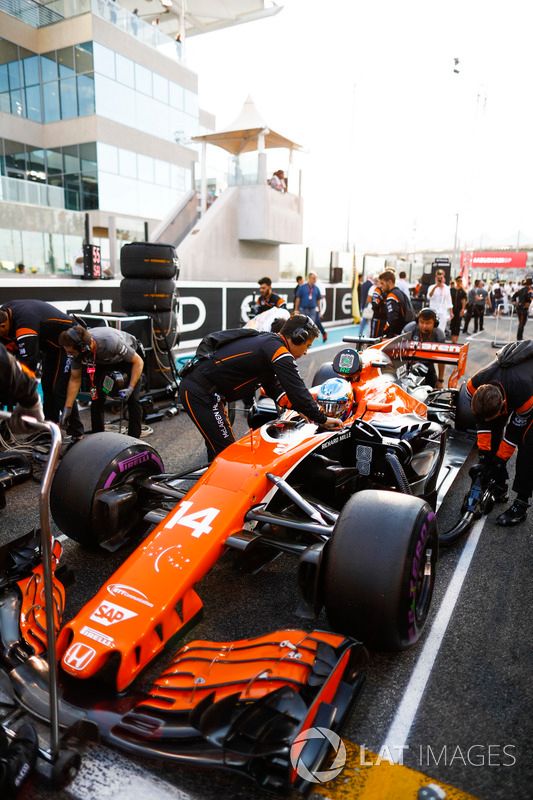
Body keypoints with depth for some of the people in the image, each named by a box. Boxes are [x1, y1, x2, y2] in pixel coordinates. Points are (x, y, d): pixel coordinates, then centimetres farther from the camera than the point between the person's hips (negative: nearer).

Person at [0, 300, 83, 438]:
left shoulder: (25, 325, -36)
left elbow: (28, 362, -35)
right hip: (51, 345, 10)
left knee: (61, 389, -13)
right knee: (47, 385, 13)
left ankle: (76, 433, -7)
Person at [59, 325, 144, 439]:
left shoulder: (111, 342, -43)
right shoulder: (77, 349, -28)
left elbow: (138, 361, -29)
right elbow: (75, 379, -11)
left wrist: (131, 388, -36)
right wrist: (67, 408, -11)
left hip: (130, 356, -4)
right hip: (103, 361, 4)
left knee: (132, 399, -15)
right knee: (96, 398, -9)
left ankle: (134, 440, -5)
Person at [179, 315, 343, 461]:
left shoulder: (267, 342, 16)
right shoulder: (278, 350, -13)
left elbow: (274, 388, 18)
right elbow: (296, 389, -17)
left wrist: (309, 409, 8)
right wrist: (322, 419, -6)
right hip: (200, 393, -10)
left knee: (217, 449, 19)